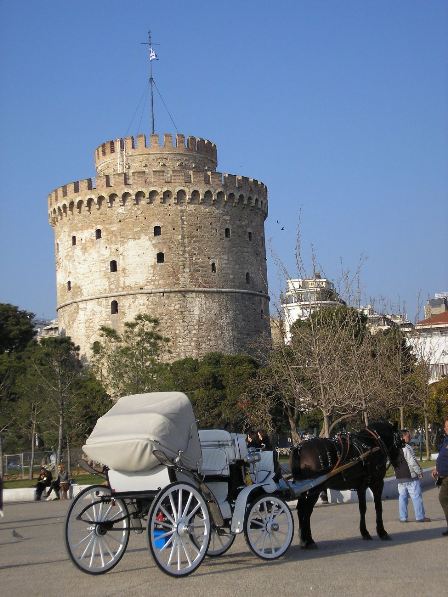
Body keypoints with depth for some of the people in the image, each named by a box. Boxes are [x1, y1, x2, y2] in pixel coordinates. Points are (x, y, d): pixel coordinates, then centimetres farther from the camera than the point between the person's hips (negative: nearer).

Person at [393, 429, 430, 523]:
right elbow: (413, 462, -17)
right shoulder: (406, 448, -16)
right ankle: (420, 517, 0)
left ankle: (403, 517, 11)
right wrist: (420, 472, -7)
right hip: (410, 476, -8)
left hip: (400, 477, 8)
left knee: (402, 497, 10)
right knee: (416, 497, -1)